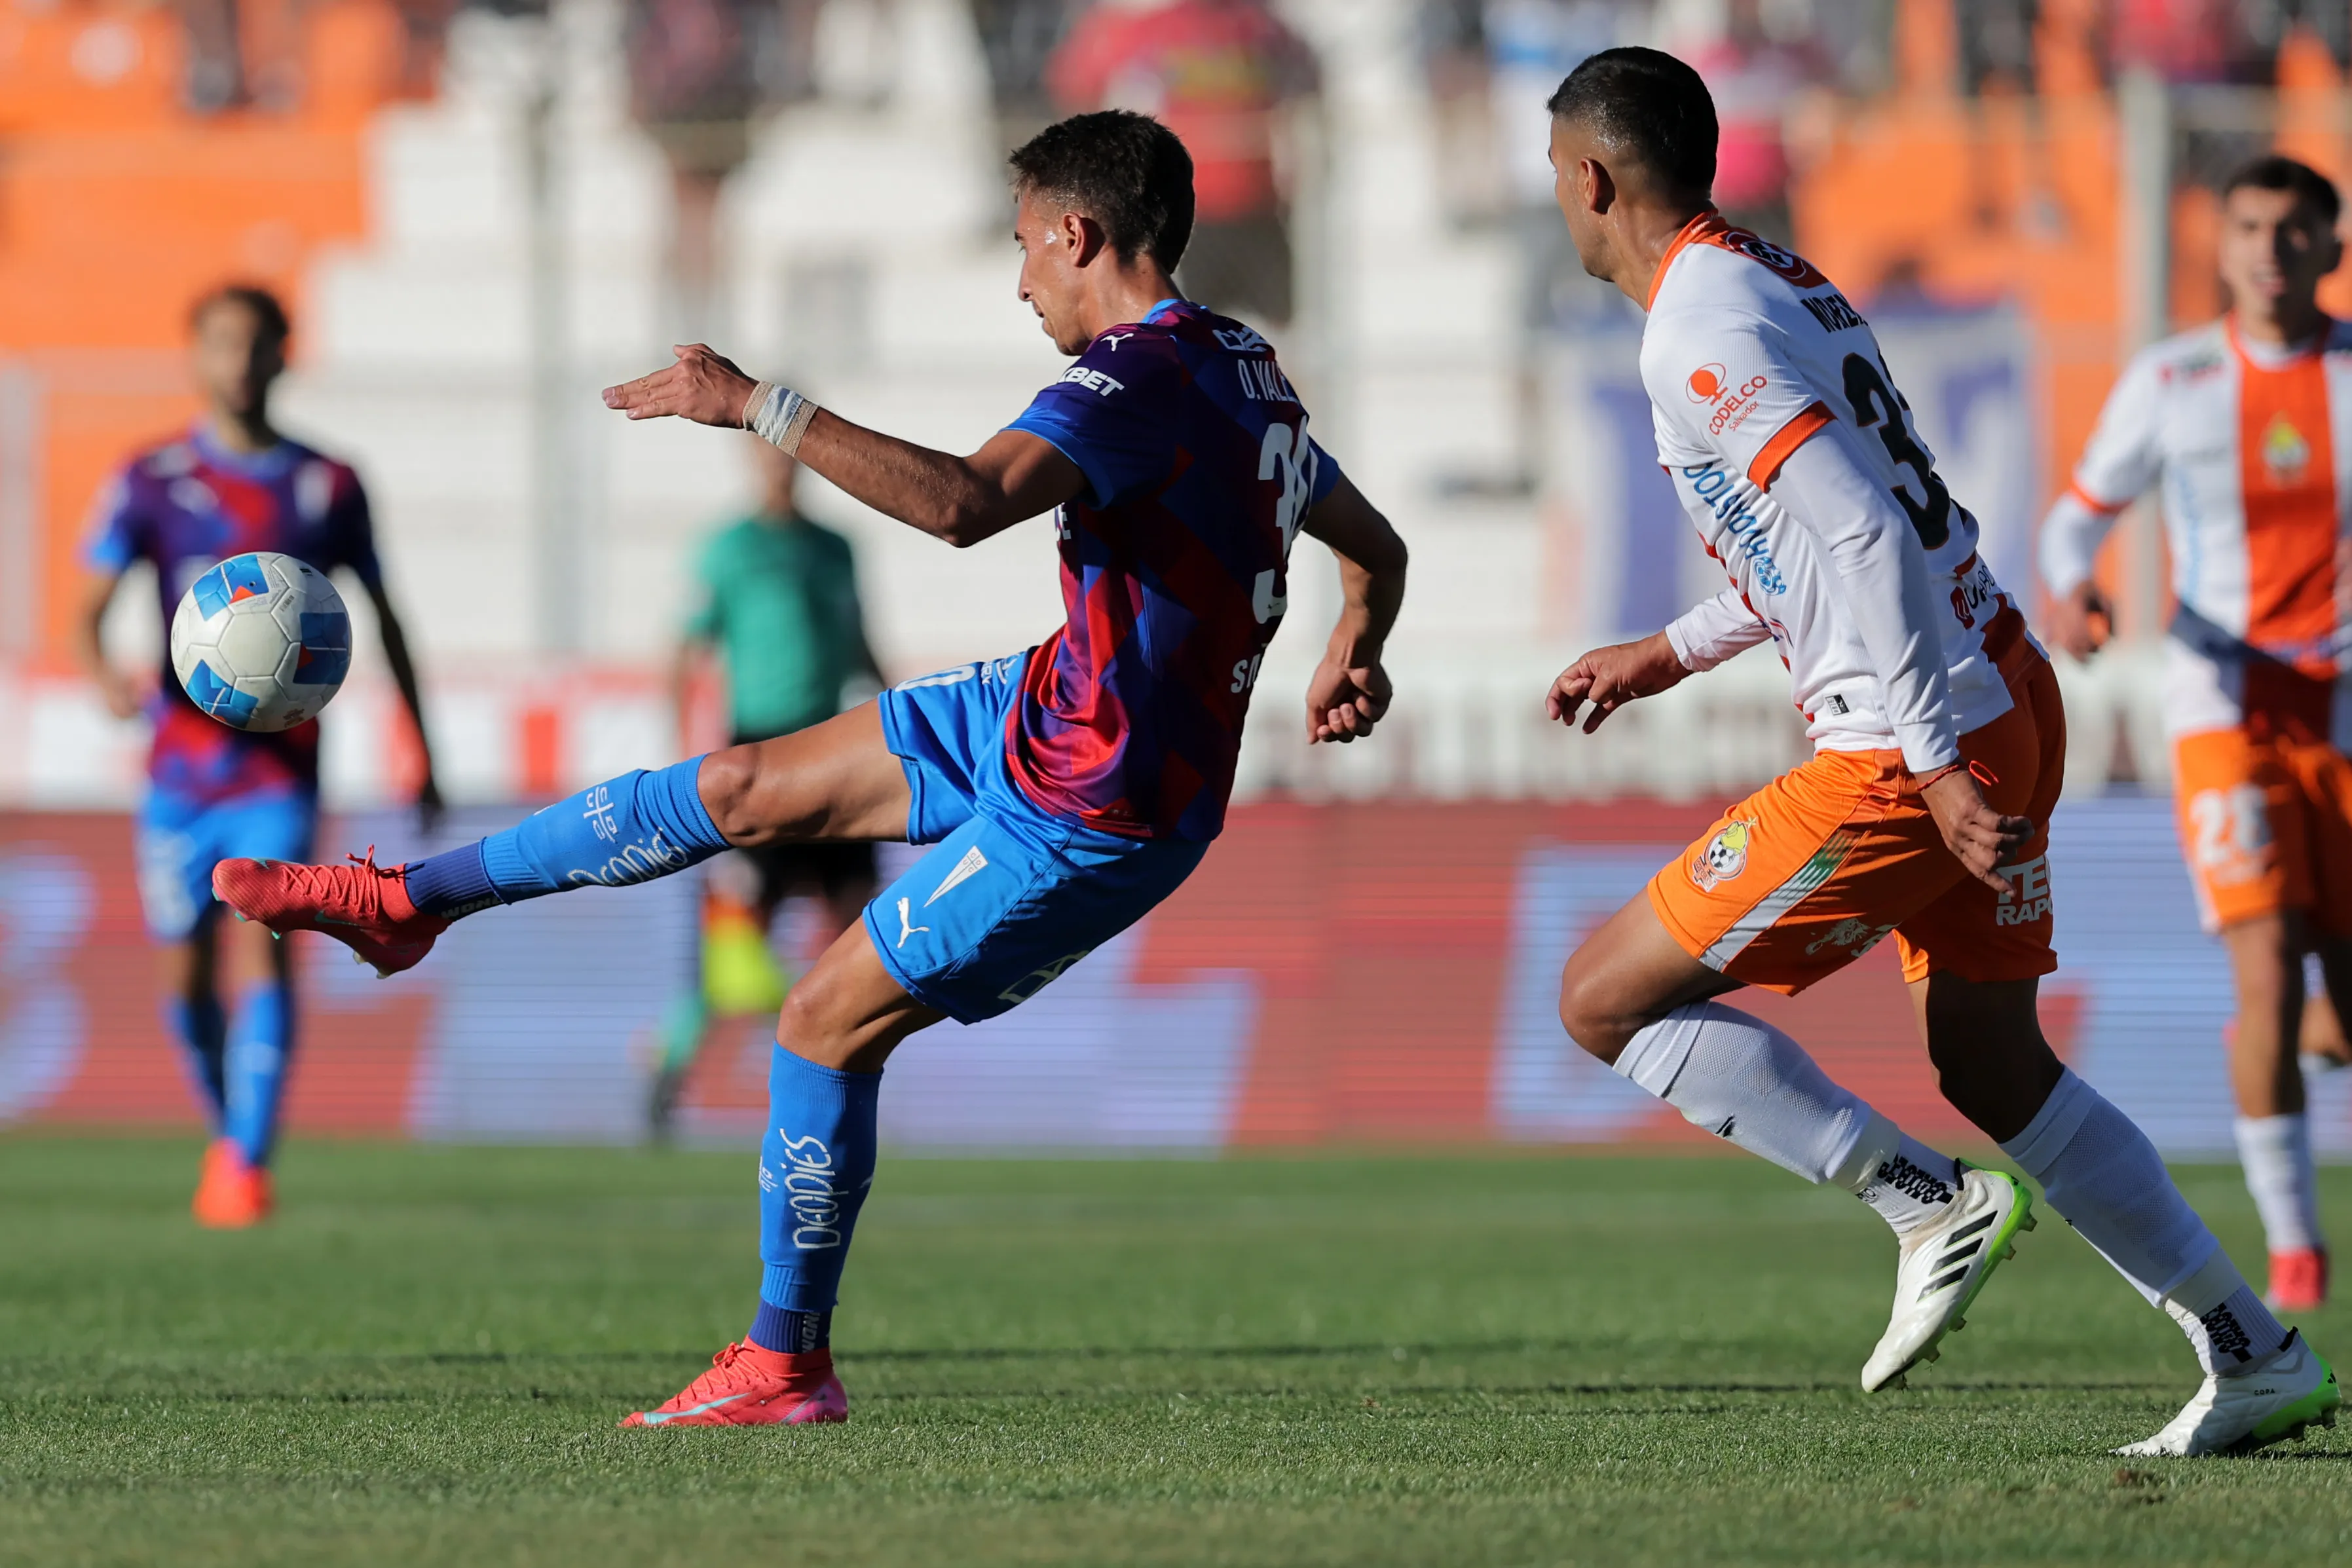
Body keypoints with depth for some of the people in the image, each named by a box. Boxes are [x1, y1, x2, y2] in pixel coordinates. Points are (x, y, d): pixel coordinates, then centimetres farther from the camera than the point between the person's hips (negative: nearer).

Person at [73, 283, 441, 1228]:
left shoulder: (327, 486, 5)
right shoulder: (152, 482, 1)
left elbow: (384, 619, 14)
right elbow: (90, 607, -7)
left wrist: (425, 756, 15)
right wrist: (104, 675, -30)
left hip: (281, 769, -1)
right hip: (181, 762, 1)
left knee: (260, 953, -17)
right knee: (188, 976, 7)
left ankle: (248, 1164, -21)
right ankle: (228, 1132, 31)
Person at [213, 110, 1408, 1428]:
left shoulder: (1139, 378, -25)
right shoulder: (1244, 374, 7)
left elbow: (964, 502, -42)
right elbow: (1377, 549, 20)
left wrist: (761, 408, -38)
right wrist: (1351, 665, 5)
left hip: (1086, 820, -9)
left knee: (827, 1024, -1)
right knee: (741, 789, 13)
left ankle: (788, 1367, 11)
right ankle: (411, 902, 24)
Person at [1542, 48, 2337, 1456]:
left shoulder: (1699, 331, -14)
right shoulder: (1784, 283, 16)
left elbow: (1863, 536, -24)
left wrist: (1936, 764, -24)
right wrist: (1673, 654, 31)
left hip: (1917, 747, -10)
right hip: (2009, 696, 10)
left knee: (1609, 999, -2)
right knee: (1993, 1065, 20)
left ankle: (1930, 1203, -4)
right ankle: (2258, 1357, 18)